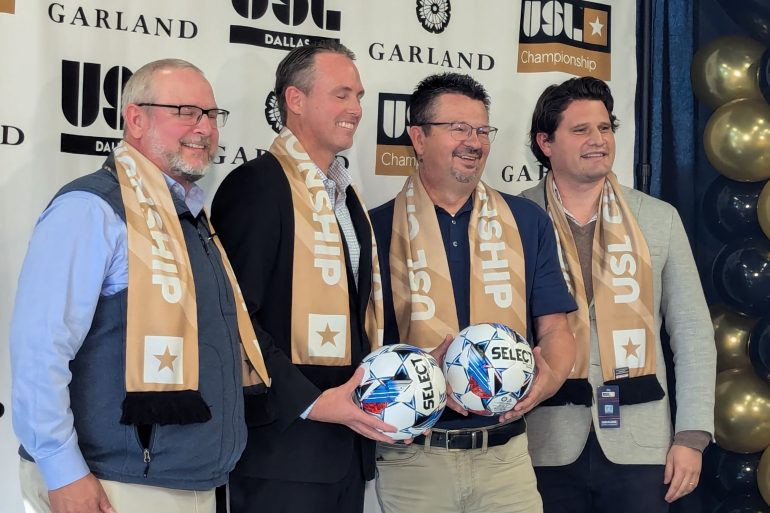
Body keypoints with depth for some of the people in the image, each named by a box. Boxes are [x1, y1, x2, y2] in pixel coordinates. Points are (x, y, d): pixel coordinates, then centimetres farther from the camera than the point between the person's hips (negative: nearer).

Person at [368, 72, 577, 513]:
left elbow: (554, 329, 5)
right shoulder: (378, 228, -1)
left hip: (506, 455, 2)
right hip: (412, 458, -2)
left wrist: (550, 376, -16)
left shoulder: (527, 221, 7)